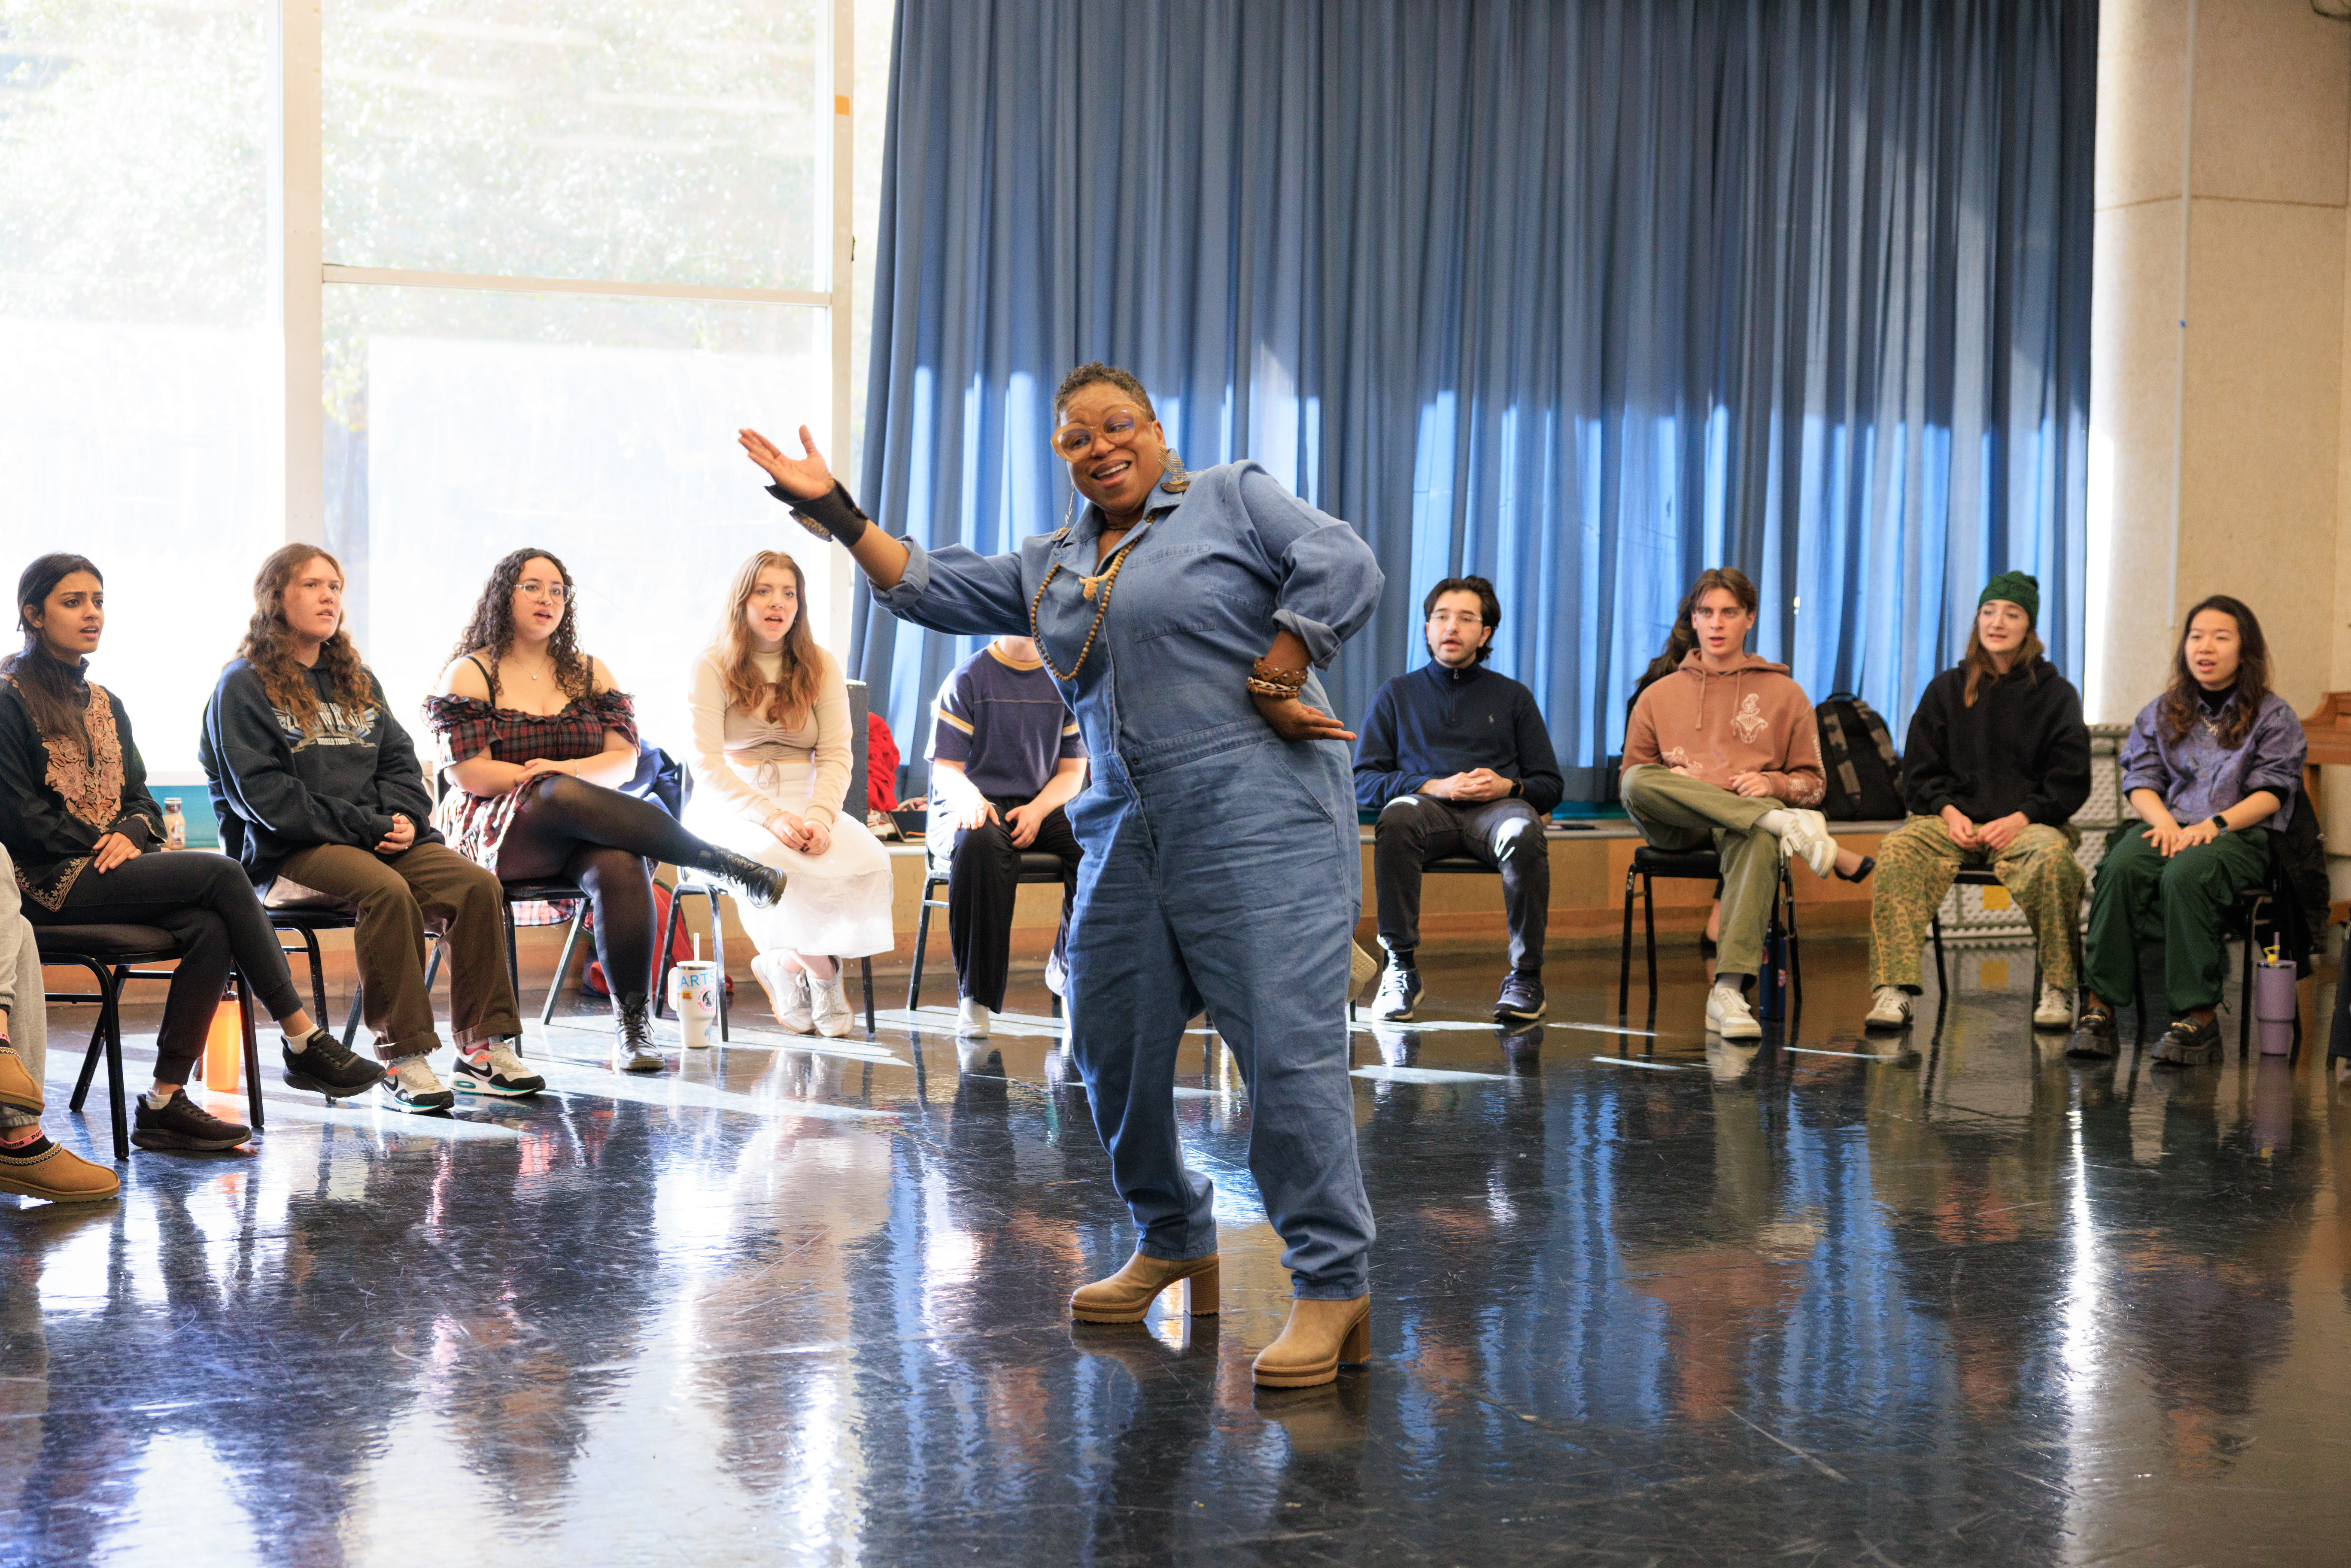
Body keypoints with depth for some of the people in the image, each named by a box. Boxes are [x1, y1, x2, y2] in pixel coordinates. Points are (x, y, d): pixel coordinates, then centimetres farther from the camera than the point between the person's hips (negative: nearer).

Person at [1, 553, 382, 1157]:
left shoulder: (103, 704, 20)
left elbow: (139, 797, 19)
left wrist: (131, 832, -3)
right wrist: (101, 843, -12)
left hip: (104, 869, 7)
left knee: (208, 930, -24)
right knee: (220, 874, -23)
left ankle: (165, 1103, -25)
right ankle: (303, 1041, -20)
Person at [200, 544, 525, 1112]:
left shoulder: (358, 682, 23)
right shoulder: (243, 687, 1)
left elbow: (400, 760, 19)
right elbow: (264, 794, -9)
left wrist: (402, 818, -5)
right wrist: (366, 826, -15)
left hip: (379, 837, 6)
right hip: (290, 852, -6)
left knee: (477, 885, -20)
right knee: (389, 892, -35)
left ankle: (487, 1043, -15)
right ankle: (402, 1059, -30)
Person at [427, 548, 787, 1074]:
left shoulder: (590, 673, 20)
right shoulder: (469, 674, 8)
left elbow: (624, 763, 8)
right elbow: (470, 773, -5)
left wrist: (569, 770, -12)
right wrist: (557, 781, -10)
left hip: (582, 834, 3)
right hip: (498, 834, -3)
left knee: (621, 866, -35)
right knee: (561, 796, -38)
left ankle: (635, 1025, -35)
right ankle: (729, 866, -36)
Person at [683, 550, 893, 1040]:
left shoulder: (821, 668, 10)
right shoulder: (713, 667, 0)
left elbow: (836, 756, 3)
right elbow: (707, 766, -8)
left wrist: (820, 817, -18)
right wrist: (770, 816, -23)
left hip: (805, 800, 3)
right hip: (731, 804, -3)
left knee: (867, 859, -29)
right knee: (774, 859, -38)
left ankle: (786, 963, -11)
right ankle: (822, 973, -13)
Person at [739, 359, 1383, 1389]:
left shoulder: (1232, 497, 5)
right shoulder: (1054, 567, 23)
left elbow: (1342, 570, -7)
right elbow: (933, 588, 20)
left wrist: (1269, 685, -10)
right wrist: (834, 511, 14)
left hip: (1257, 814, -7)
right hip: (1127, 832, 7)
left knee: (1288, 1044, -12)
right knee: (1113, 1046, 8)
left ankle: (1334, 1286, -8)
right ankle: (1173, 1242, 28)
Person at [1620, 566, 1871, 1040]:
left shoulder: (1784, 694, 17)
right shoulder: (1659, 696, 20)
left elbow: (1813, 782, 15)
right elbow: (1629, 783, 19)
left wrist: (1772, 783, -8)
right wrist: (1674, 788, -5)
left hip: (1744, 820, -1)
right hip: (1676, 826, 2)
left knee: (1758, 839, -41)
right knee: (1640, 780, -34)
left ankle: (1730, 992, -55)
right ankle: (1785, 825, -36)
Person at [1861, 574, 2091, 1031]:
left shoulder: (2056, 693, 10)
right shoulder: (1946, 690, 16)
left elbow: (2071, 780, 5)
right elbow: (1919, 771, 14)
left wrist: (2021, 818, -11)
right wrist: (1949, 811, -6)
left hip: (2027, 820, -2)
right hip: (1956, 819, 2)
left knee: (2053, 854, -37)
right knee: (1898, 848, -29)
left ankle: (2056, 989, -23)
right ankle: (1893, 989, -33)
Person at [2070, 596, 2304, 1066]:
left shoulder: (2274, 717, 12)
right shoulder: (2160, 714, 23)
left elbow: (2270, 793, 1)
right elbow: (2140, 781, 13)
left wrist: (2215, 824, -16)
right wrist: (2164, 820, -9)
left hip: (2241, 834, -3)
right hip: (2168, 825, 3)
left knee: (2185, 874, -39)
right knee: (2120, 868, -33)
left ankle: (2198, 1016, -37)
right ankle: (2098, 1005, -37)